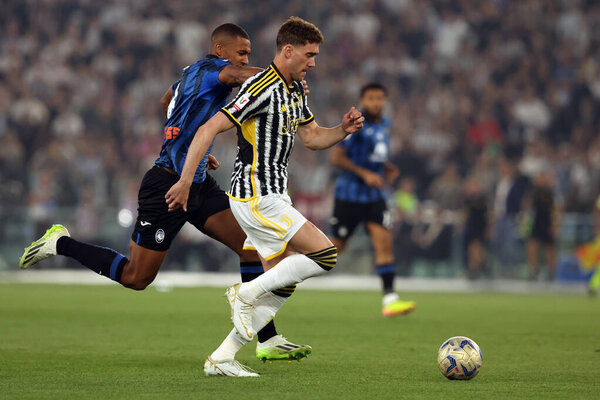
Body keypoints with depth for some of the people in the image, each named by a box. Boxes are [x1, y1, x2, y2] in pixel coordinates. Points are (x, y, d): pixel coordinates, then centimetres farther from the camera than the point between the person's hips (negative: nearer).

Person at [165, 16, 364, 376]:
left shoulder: (296, 89, 13)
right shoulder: (262, 89, -18)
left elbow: (312, 137, 23)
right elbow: (208, 130, -19)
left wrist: (343, 130, 2)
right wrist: (185, 182, -21)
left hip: (273, 196, 10)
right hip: (256, 198, -10)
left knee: (282, 284, 8)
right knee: (325, 255, -13)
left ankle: (221, 359, 9)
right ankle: (246, 293, -5)